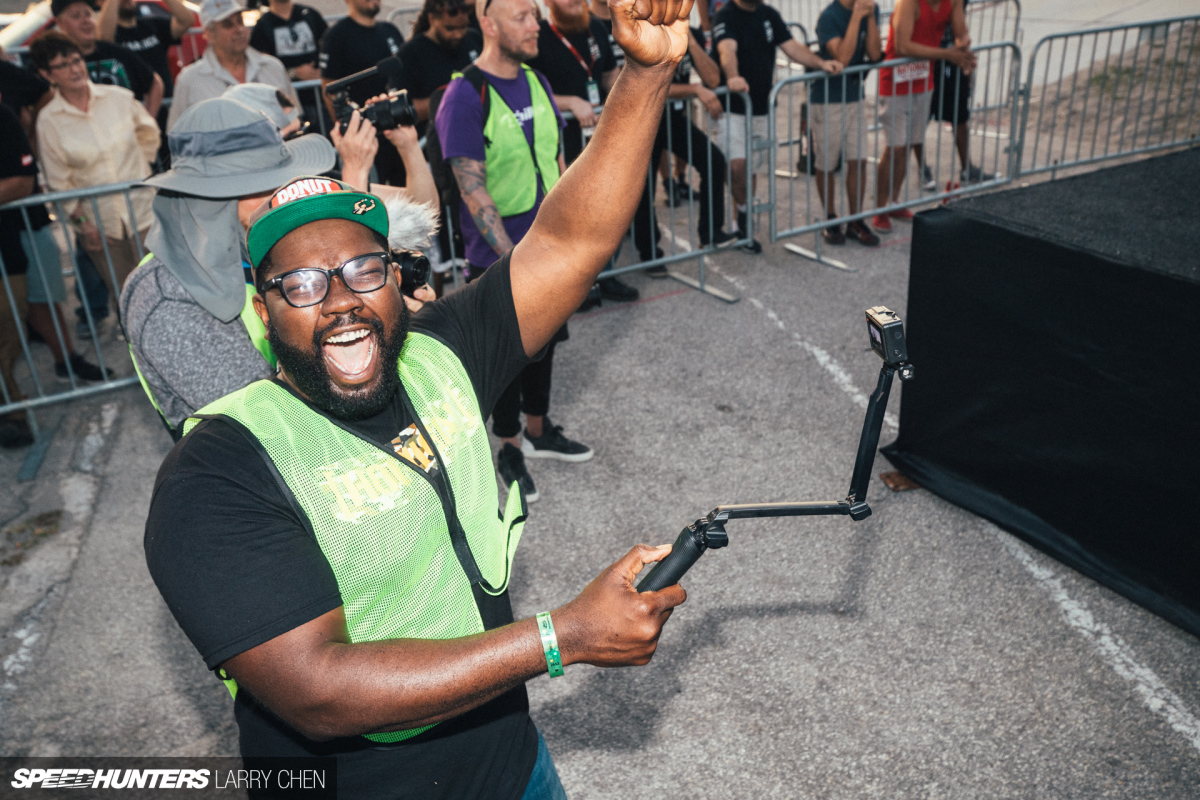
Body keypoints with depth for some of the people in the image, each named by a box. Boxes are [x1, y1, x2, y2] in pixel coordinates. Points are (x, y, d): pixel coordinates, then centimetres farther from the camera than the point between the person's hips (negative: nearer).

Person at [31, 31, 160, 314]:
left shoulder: (118, 97, -3)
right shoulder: (48, 120, -6)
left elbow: (149, 131, 16)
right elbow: (58, 181, -1)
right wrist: (81, 221, -5)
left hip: (143, 210, 0)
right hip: (100, 225, 0)